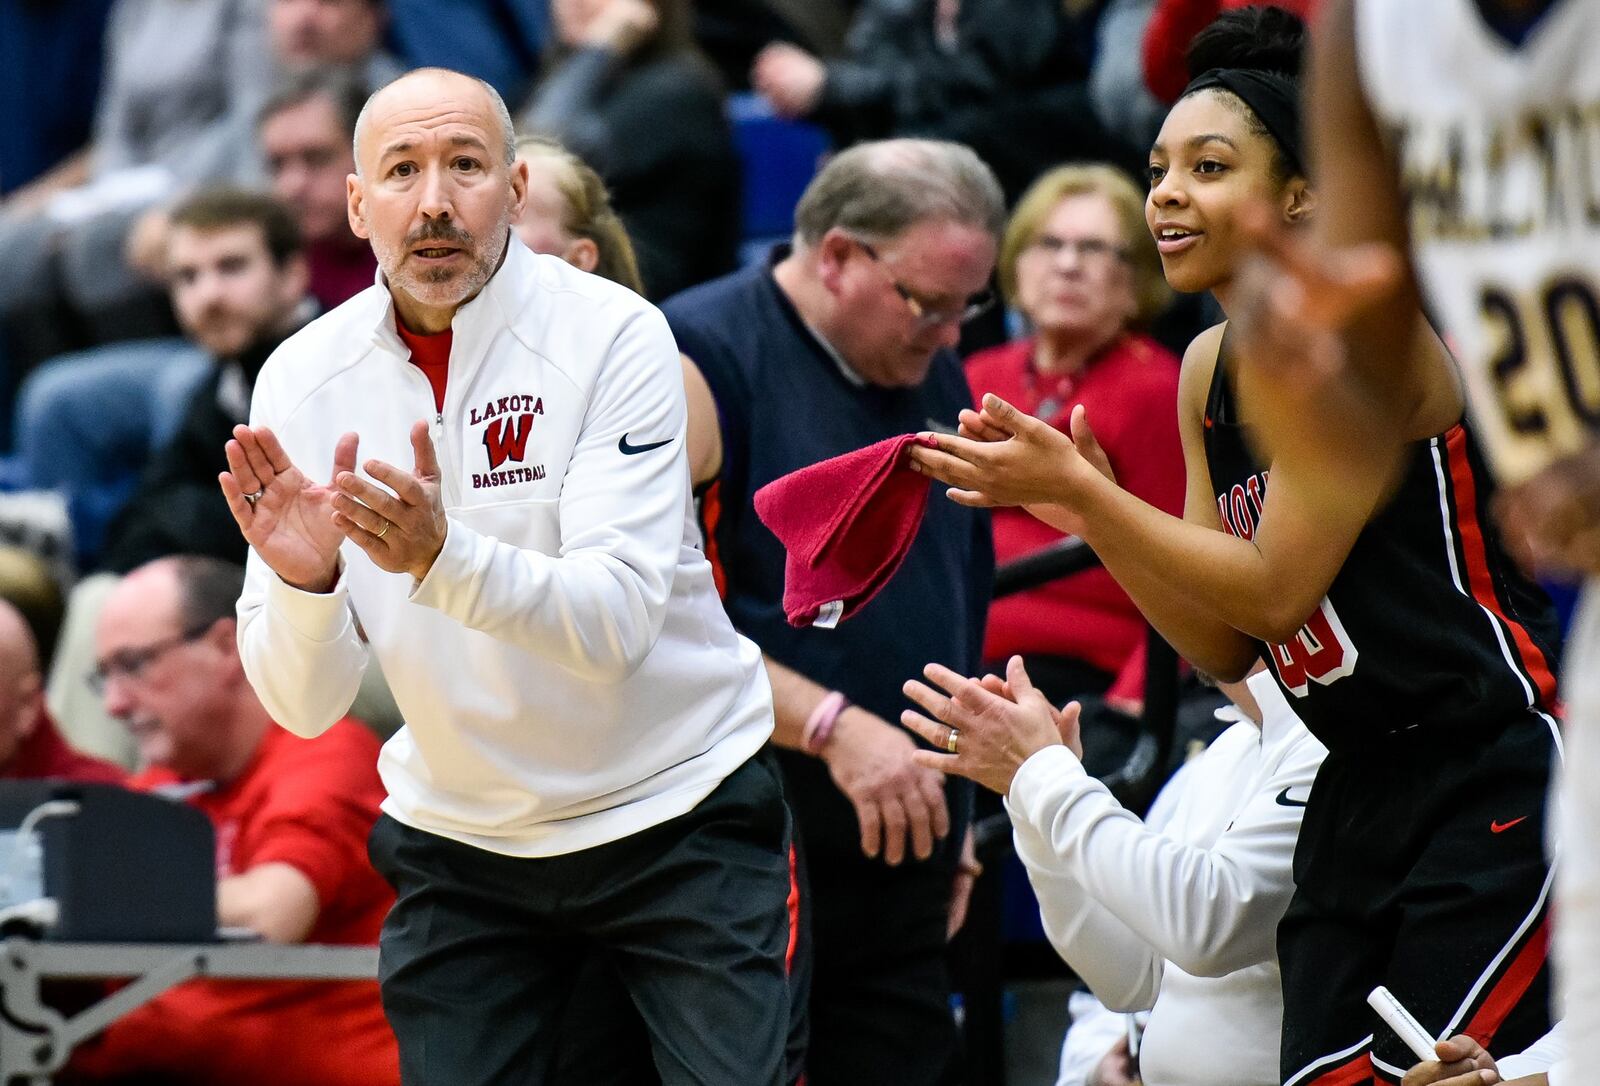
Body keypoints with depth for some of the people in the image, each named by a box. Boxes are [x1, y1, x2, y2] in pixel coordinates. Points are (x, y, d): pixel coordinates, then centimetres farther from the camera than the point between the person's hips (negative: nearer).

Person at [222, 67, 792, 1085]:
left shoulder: (612, 335, -16)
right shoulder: (304, 381, -7)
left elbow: (617, 624, -27)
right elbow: (305, 706, -9)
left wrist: (440, 555, -43)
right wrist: (302, 583, -30)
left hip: (677, 813, -3)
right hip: (460, 839, 3)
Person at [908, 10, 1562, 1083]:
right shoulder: (1210, 368, 10)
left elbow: (1278, 588, -17)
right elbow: (1229, 645, 11)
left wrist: (1079, 490, -15)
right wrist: (1086, 510, -1)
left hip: (1492, 784, -8)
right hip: (1360, 785, 8)